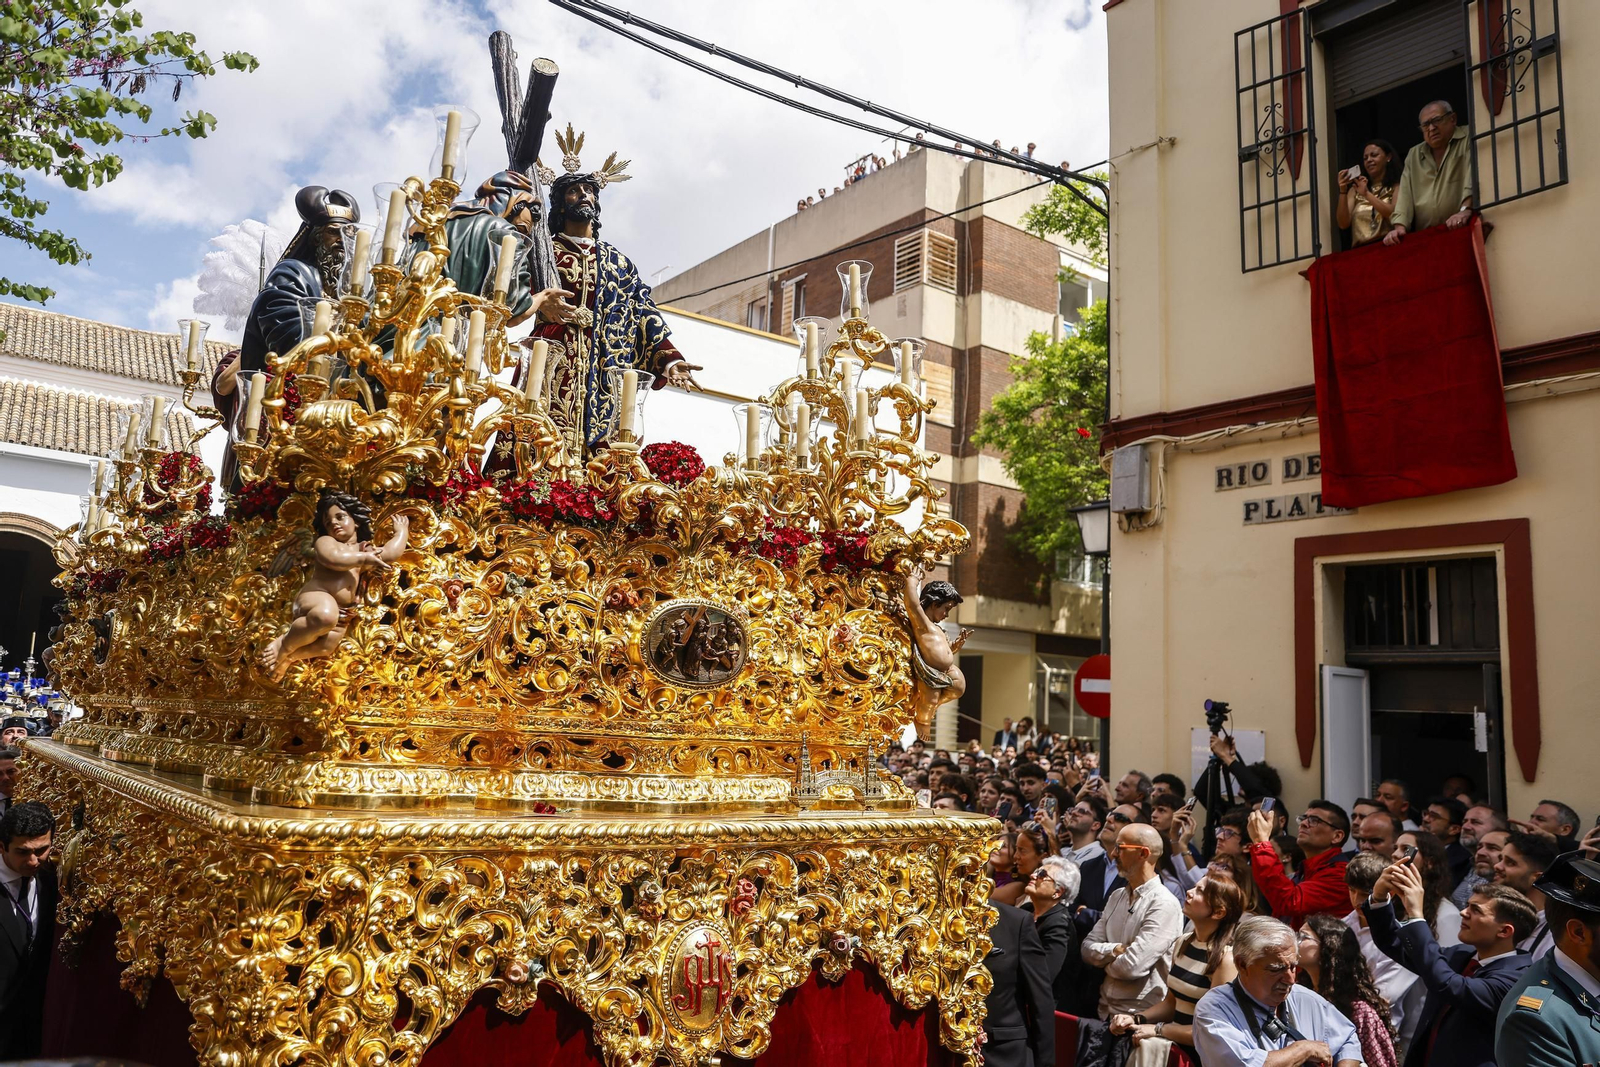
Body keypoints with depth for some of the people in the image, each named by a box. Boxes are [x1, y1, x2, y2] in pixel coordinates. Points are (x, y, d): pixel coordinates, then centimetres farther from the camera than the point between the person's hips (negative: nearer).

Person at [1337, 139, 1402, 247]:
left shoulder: (1396, 185, 9)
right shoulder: (1355, 189, 16)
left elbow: (1396, 215, -7)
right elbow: (1343, 224, 5)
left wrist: (1367, 194, -12)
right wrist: (1342, 191, -4)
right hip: (1361, 249, 2)